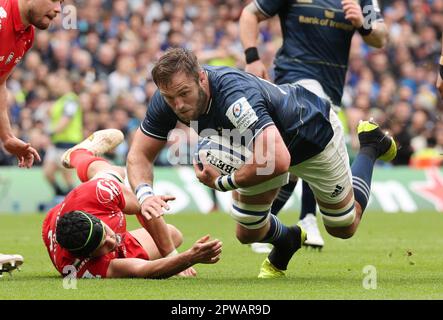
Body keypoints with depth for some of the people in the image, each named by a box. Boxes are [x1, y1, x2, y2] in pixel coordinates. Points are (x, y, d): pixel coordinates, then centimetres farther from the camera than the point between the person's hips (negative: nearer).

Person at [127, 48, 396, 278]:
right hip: (267, 144, 6)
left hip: (314, 132, -5)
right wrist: (145, 193, -39)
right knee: (248, 233, 6)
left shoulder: (235, 96, -47)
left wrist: (222, 183, -41)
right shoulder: (168, 99, -26)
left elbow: (278, 160, -55)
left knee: (344, 227, 14)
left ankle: (370, 146, 35)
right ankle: (287, 241, 40)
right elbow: (139, 154, -17)